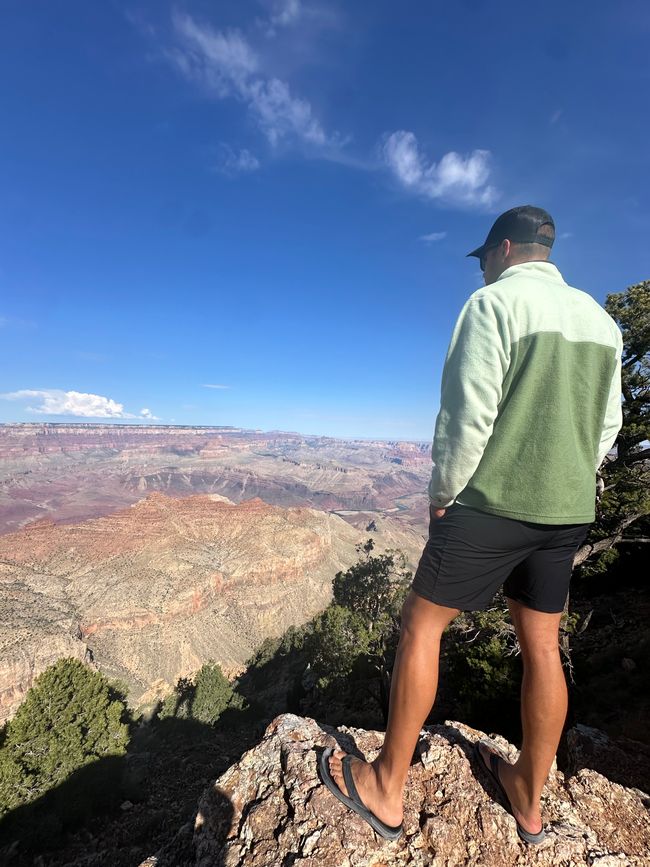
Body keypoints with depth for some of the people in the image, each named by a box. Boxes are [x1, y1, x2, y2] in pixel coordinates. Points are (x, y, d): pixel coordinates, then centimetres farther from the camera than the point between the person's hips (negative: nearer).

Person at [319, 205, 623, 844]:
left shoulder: (494, 302, -8)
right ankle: (528, 798, 35)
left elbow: (468, 416, -16)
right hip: (568, 511, 8)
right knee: (541, 647, 16)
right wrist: (567, 486, 20)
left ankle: (386, 789, 19)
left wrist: (442, 493, -5)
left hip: (494, 504, -7)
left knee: (421, 625, 5)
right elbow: (607, 426, 14)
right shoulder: (600, 319, 14)